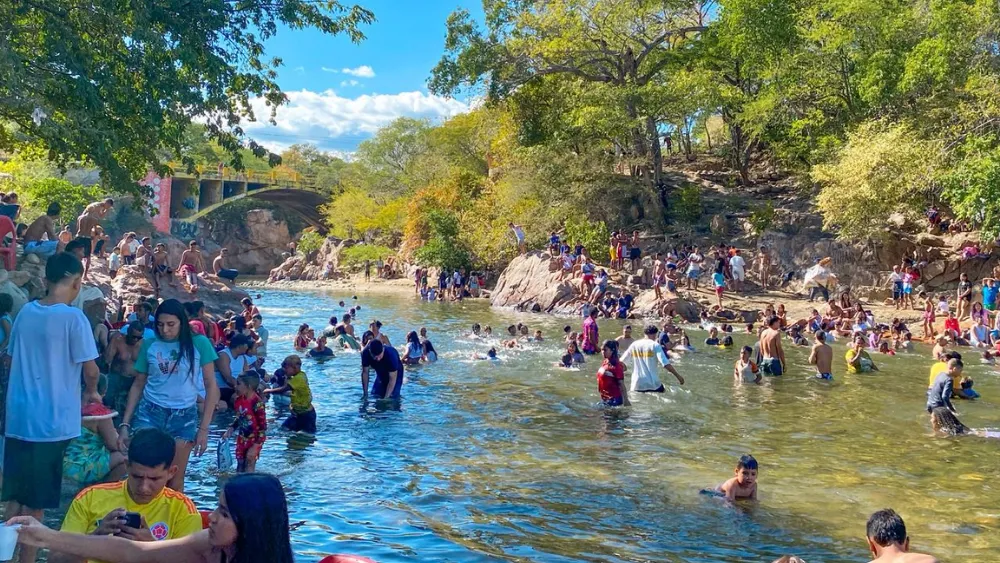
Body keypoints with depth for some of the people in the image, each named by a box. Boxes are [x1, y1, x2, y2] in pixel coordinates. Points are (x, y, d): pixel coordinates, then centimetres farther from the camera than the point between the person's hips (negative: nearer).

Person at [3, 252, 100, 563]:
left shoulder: (26, 311, 5)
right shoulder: (73, 317, -14)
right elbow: (90, 370, -13)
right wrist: (91, 392, 8)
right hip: (51, 421, -6)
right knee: (35, 501, 5)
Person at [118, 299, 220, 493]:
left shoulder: (199, 343, -5)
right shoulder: (149, 344, 1)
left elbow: (211, 386, -3)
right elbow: (138, 385, 9)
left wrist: (204, 428, -7)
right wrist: (125, 423, 4)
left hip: (184, 417, -1)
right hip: (149, 413, 1)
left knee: (175, 481, 5)